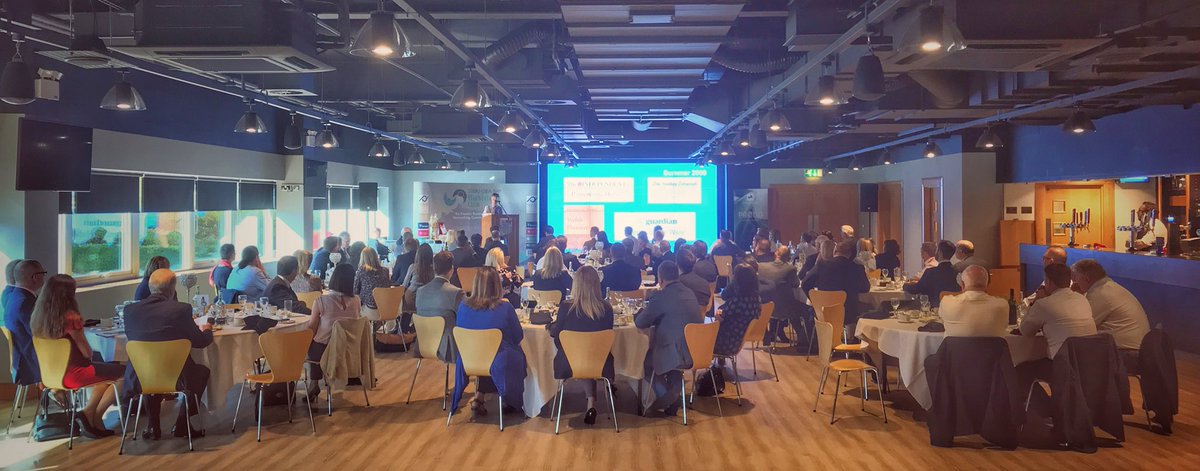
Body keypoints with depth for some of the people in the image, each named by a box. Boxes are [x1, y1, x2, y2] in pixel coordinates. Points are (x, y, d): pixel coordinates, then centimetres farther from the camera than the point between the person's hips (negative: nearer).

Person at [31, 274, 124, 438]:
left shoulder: (38, 316, 0)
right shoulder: (70, 317, -23)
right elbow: (87, 353, -14)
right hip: (72, 374, -9)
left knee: (107, 372, 24)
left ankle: (88, 414, 13)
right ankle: (94, 418, 9)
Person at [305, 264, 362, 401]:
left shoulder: (321, 301, -17)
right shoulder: (356, 301, -8)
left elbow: (312, 328, -6)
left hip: (324, 349, -3)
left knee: (311, 344, 30)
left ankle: (314, 384, 35)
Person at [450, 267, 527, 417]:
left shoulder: (463, 306, -9)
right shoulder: (505, 308, -18)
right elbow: (519, 337, -5)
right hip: (497, 363, -3)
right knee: (518, 355, 25)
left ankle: (479, 398, 24)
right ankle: (513, 403, 34)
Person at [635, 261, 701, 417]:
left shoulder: (660, 297, -14)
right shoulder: (690, 293, 9)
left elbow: (640, 323, -4)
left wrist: (641, 312, 18)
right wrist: (653, 315, 26)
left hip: (680, 356, -7)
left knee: (648, 360, 21)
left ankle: (666, 398, 18)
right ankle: (673, 396, 34)